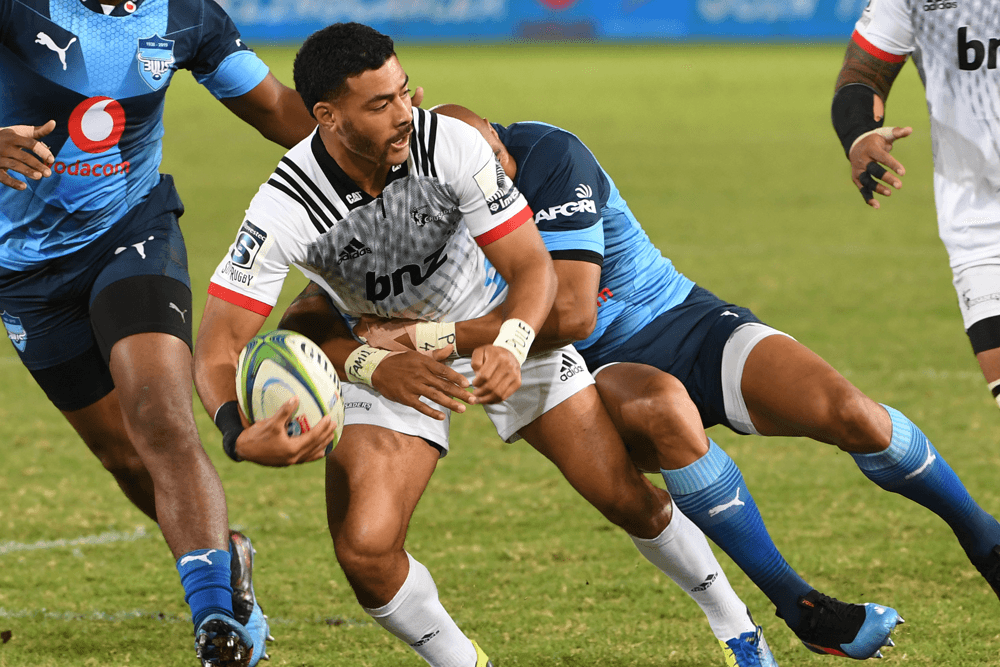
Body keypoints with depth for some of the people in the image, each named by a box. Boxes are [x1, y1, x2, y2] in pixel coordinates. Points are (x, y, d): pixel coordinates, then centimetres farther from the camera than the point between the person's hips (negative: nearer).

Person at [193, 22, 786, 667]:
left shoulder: (451, 144, -28)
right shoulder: (283, 210, -30)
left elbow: (532, 265, -21)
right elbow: (219, 347, -28)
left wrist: (510, 348, -42)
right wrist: (242, 433, -49)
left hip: (500, 329, 1)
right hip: (386, 354, -1)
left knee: (630, 499, -1)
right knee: (365, 549, -20)